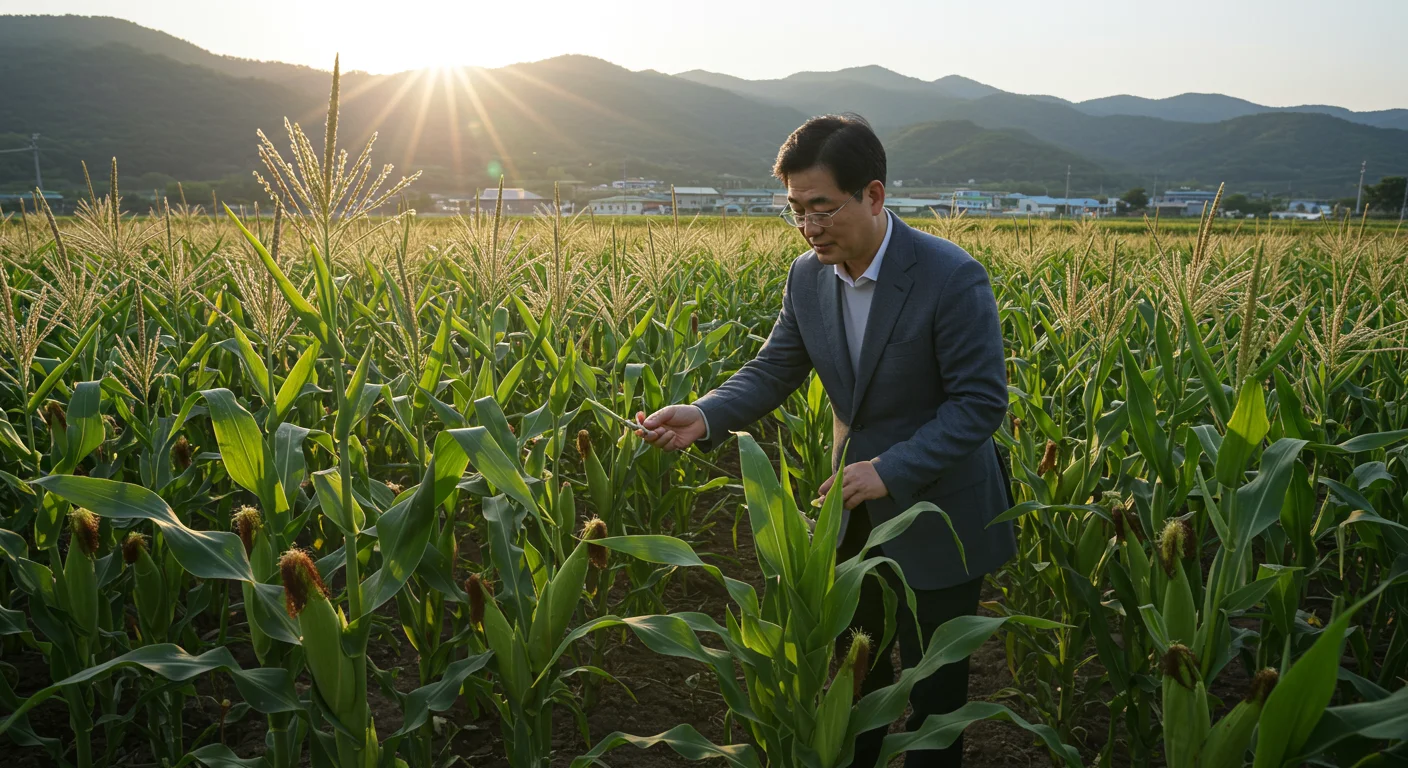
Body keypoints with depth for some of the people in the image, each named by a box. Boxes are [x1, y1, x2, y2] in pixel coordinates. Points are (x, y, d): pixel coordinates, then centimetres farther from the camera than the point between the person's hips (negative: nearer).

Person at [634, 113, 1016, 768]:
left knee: (932, 684, 14)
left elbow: (980, 401, -22)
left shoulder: (952, 277, -24)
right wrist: (705, 416, -21)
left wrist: (891, 469, -31)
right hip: (856, 508, 6)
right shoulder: (808, 276, -6)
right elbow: (774, 369, -2)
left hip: (936, 516, -5)